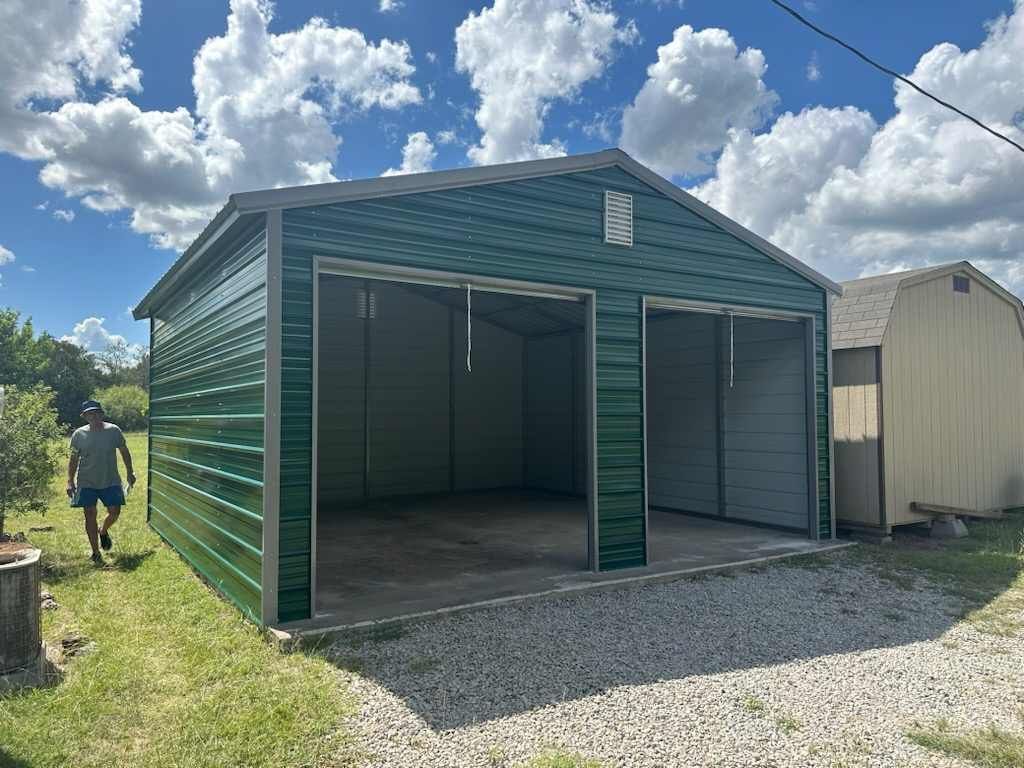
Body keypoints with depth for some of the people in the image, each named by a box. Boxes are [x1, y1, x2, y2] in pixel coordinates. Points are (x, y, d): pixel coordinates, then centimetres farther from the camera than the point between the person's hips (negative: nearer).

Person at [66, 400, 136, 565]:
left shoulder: (113, 430, -2)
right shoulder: (79, 434, -2)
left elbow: (124, 451, 9)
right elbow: (73, 459, 6)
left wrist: (130, 473, 10)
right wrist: (70, 481, 1)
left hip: (110, 481, 0)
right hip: (87, 483, 0)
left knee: (114, 512, 1)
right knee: (90, 516, 0)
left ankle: (103, 532, 36)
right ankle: (96, 553, 11)